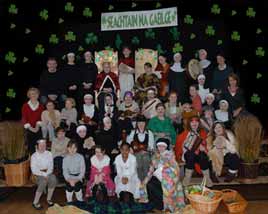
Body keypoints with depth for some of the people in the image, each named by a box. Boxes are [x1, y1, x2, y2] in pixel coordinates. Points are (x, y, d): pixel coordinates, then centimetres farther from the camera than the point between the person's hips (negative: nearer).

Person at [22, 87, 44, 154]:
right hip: (29, 129, -1)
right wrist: (30, 128, -11)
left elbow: (41, 117, 1)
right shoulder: (25, 106, 3)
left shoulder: (41, 106, 8)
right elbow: (24, 118, -1)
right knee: (30, 147, -1)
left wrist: (38, 126, -14)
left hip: (38, 129, 1)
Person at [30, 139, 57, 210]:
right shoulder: (34, 156, -6)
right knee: (43, 181, -31)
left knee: (53, 179, -28)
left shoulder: (49, 154, 2)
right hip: (38, 173, -2)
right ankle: (35, 202, -15)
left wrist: (47, 174, -18)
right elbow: (34, 170, -10)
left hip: (48, 172, 3)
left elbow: (51, 166, -1)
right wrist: (44, 174, -19)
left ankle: (49, 199, -8)